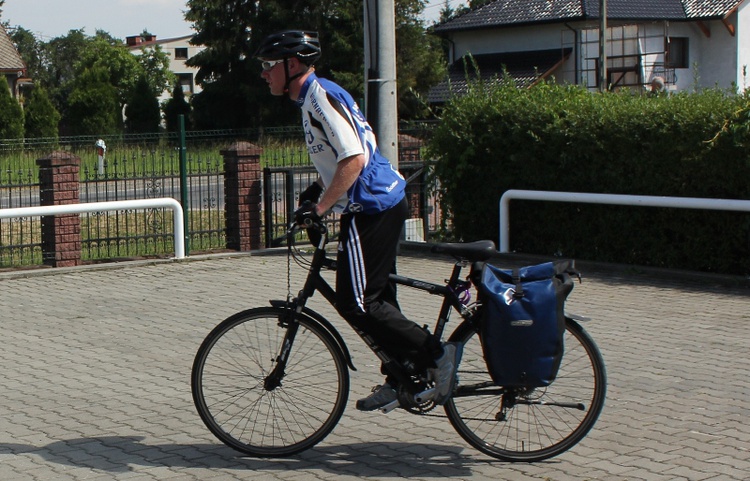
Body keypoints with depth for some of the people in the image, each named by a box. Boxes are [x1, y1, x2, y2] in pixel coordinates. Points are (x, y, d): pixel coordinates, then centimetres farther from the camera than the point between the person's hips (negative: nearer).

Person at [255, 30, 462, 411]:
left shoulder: (321, 97, -15)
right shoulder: (315, 96, 17)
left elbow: (355, 158, -24)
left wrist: (320, 205, -21)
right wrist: (317, 189, 19)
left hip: (371, 208, -11)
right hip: (385, 203, 11)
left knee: (355, 304, -8)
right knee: (374, 299, 16)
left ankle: (437, 354, -5)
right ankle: (400, 378, 23)